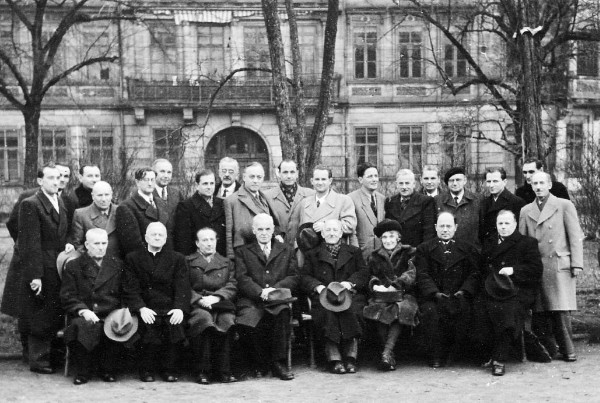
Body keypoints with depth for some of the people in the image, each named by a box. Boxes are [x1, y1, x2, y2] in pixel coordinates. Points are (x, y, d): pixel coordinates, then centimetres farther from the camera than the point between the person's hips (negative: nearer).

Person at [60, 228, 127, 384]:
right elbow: (67, 297, 3)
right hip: (82, 316, -1)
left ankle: (107, 370, -12)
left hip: (111, 314, 1)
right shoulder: (73, 266, 11)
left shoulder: (117, 265, 18)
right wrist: (83, 311, -15)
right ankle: (83, 371, -15)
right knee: (80, 327, -36)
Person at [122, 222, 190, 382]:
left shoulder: (177, 259, 15)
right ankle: (147, 370, -11)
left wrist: (179, 308, -14)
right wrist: (141, 308, -15)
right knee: (149, 327, -29)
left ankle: (169, 369, -11)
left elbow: (182, 287, 4)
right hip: (145, 309, -1)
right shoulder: (133, 258, 13)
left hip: (169, 309, 1)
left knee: (176, 325, -27)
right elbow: (130, 289, 2)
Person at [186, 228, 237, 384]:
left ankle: (223, 370, -27)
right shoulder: (188, 262, 19)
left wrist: (216, 297, -8)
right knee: (204, 318, -36)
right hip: (197, 305, -2)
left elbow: (232, 286, 11)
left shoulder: (227, 263, 26)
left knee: (228, 319, -32)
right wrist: (199, 299, -13)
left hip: (221, 303, 2)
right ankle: (201, 370, -28)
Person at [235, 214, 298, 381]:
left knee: (283, 312, -34)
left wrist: (275, 289, -10)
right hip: (252, 301, 0)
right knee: (250, 319, -33)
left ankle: (279, 363, -23)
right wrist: (261, 292, -17)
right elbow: (242, 279, 2)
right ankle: (260, 365, -11)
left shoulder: (286, 250, 21)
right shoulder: (242, 252, 17)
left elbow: (293, 278, 9)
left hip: (279, 300, 1)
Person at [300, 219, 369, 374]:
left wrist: (348, 283, -9)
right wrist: (318, 286, -11)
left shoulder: (354, 252, 24)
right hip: (323, 297, 0)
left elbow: (364, 274, 11)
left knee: (352, 310, -34)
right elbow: (304, 277, 10)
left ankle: (350, 357, -33)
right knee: (327, 313, -34)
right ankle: (334, 359, -35)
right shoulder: (312, 255, 22)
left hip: (350, 295, 0)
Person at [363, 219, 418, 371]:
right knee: (379, 310, -32)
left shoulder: (409, 253, 13)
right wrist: (375, 285, -9)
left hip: (404, 295, -1)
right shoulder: (375, 257, 23)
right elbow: (369, 276, 15)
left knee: (401, 309, -35)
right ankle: (390, 357, -31)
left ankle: (387, 351, -43)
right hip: (381, 296, 2)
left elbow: (411, 275, -1)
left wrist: (394, 286, -15)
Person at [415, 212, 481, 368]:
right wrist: (435, 293, -14)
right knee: (431, 311, -33)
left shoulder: (468, 248, 18)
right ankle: (435, 356, -21)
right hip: (432, 296, 0)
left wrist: (463, 291, -10)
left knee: (462, 310, -33)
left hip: (458, 296, 0)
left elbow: (475, 274, 8)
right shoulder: (424, 248, 16)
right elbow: (422, 275, 3)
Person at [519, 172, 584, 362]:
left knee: (561, 310, -7)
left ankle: (567, 350, 4)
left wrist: (576, 264, -4)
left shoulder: (564, 205, 6)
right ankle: (547, 349, 9)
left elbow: (575, 237, 3)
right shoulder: (525, 211, 15)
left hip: (560, 266, -3)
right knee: (539, 312, -1)